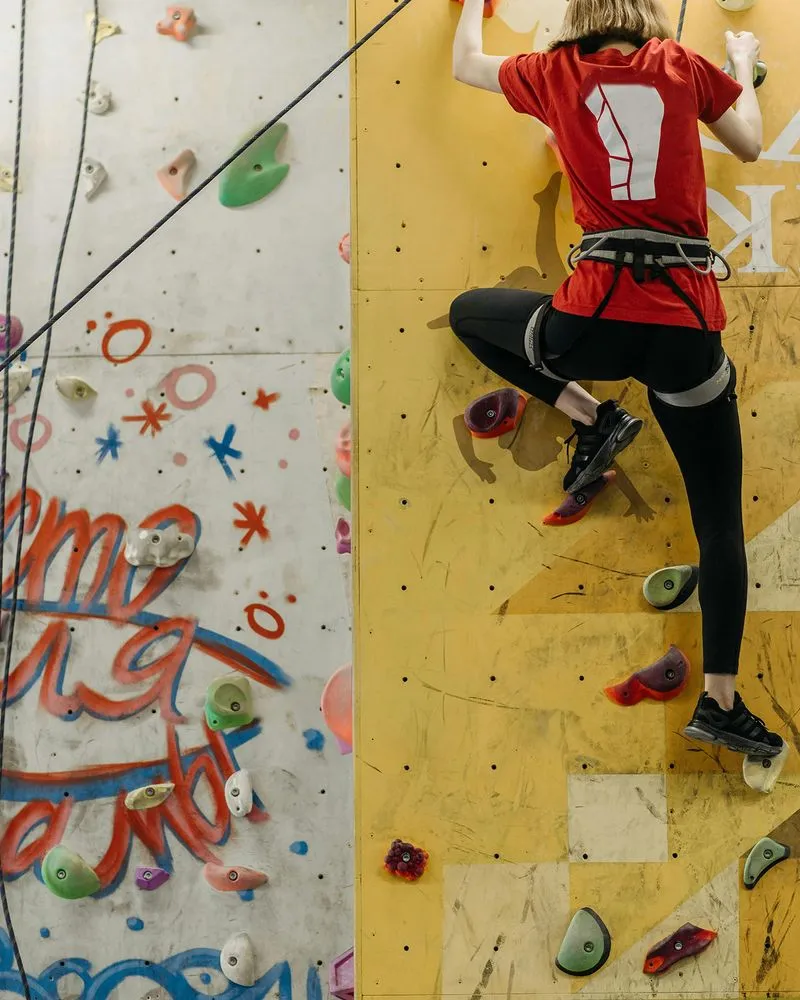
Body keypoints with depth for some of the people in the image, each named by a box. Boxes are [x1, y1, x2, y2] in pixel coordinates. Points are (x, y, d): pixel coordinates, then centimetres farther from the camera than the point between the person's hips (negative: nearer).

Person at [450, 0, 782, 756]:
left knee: (467, 313, 26)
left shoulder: (556, 71, 10)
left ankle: (591, 417, 14)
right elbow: (750, 145, 25)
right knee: (721, 519, 13)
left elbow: (463, 64, 28)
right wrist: (744, 67, 43)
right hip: (687, 323, 2)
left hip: (597, 318, -2)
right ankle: (720, 703, 16)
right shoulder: (683, 64, 13)